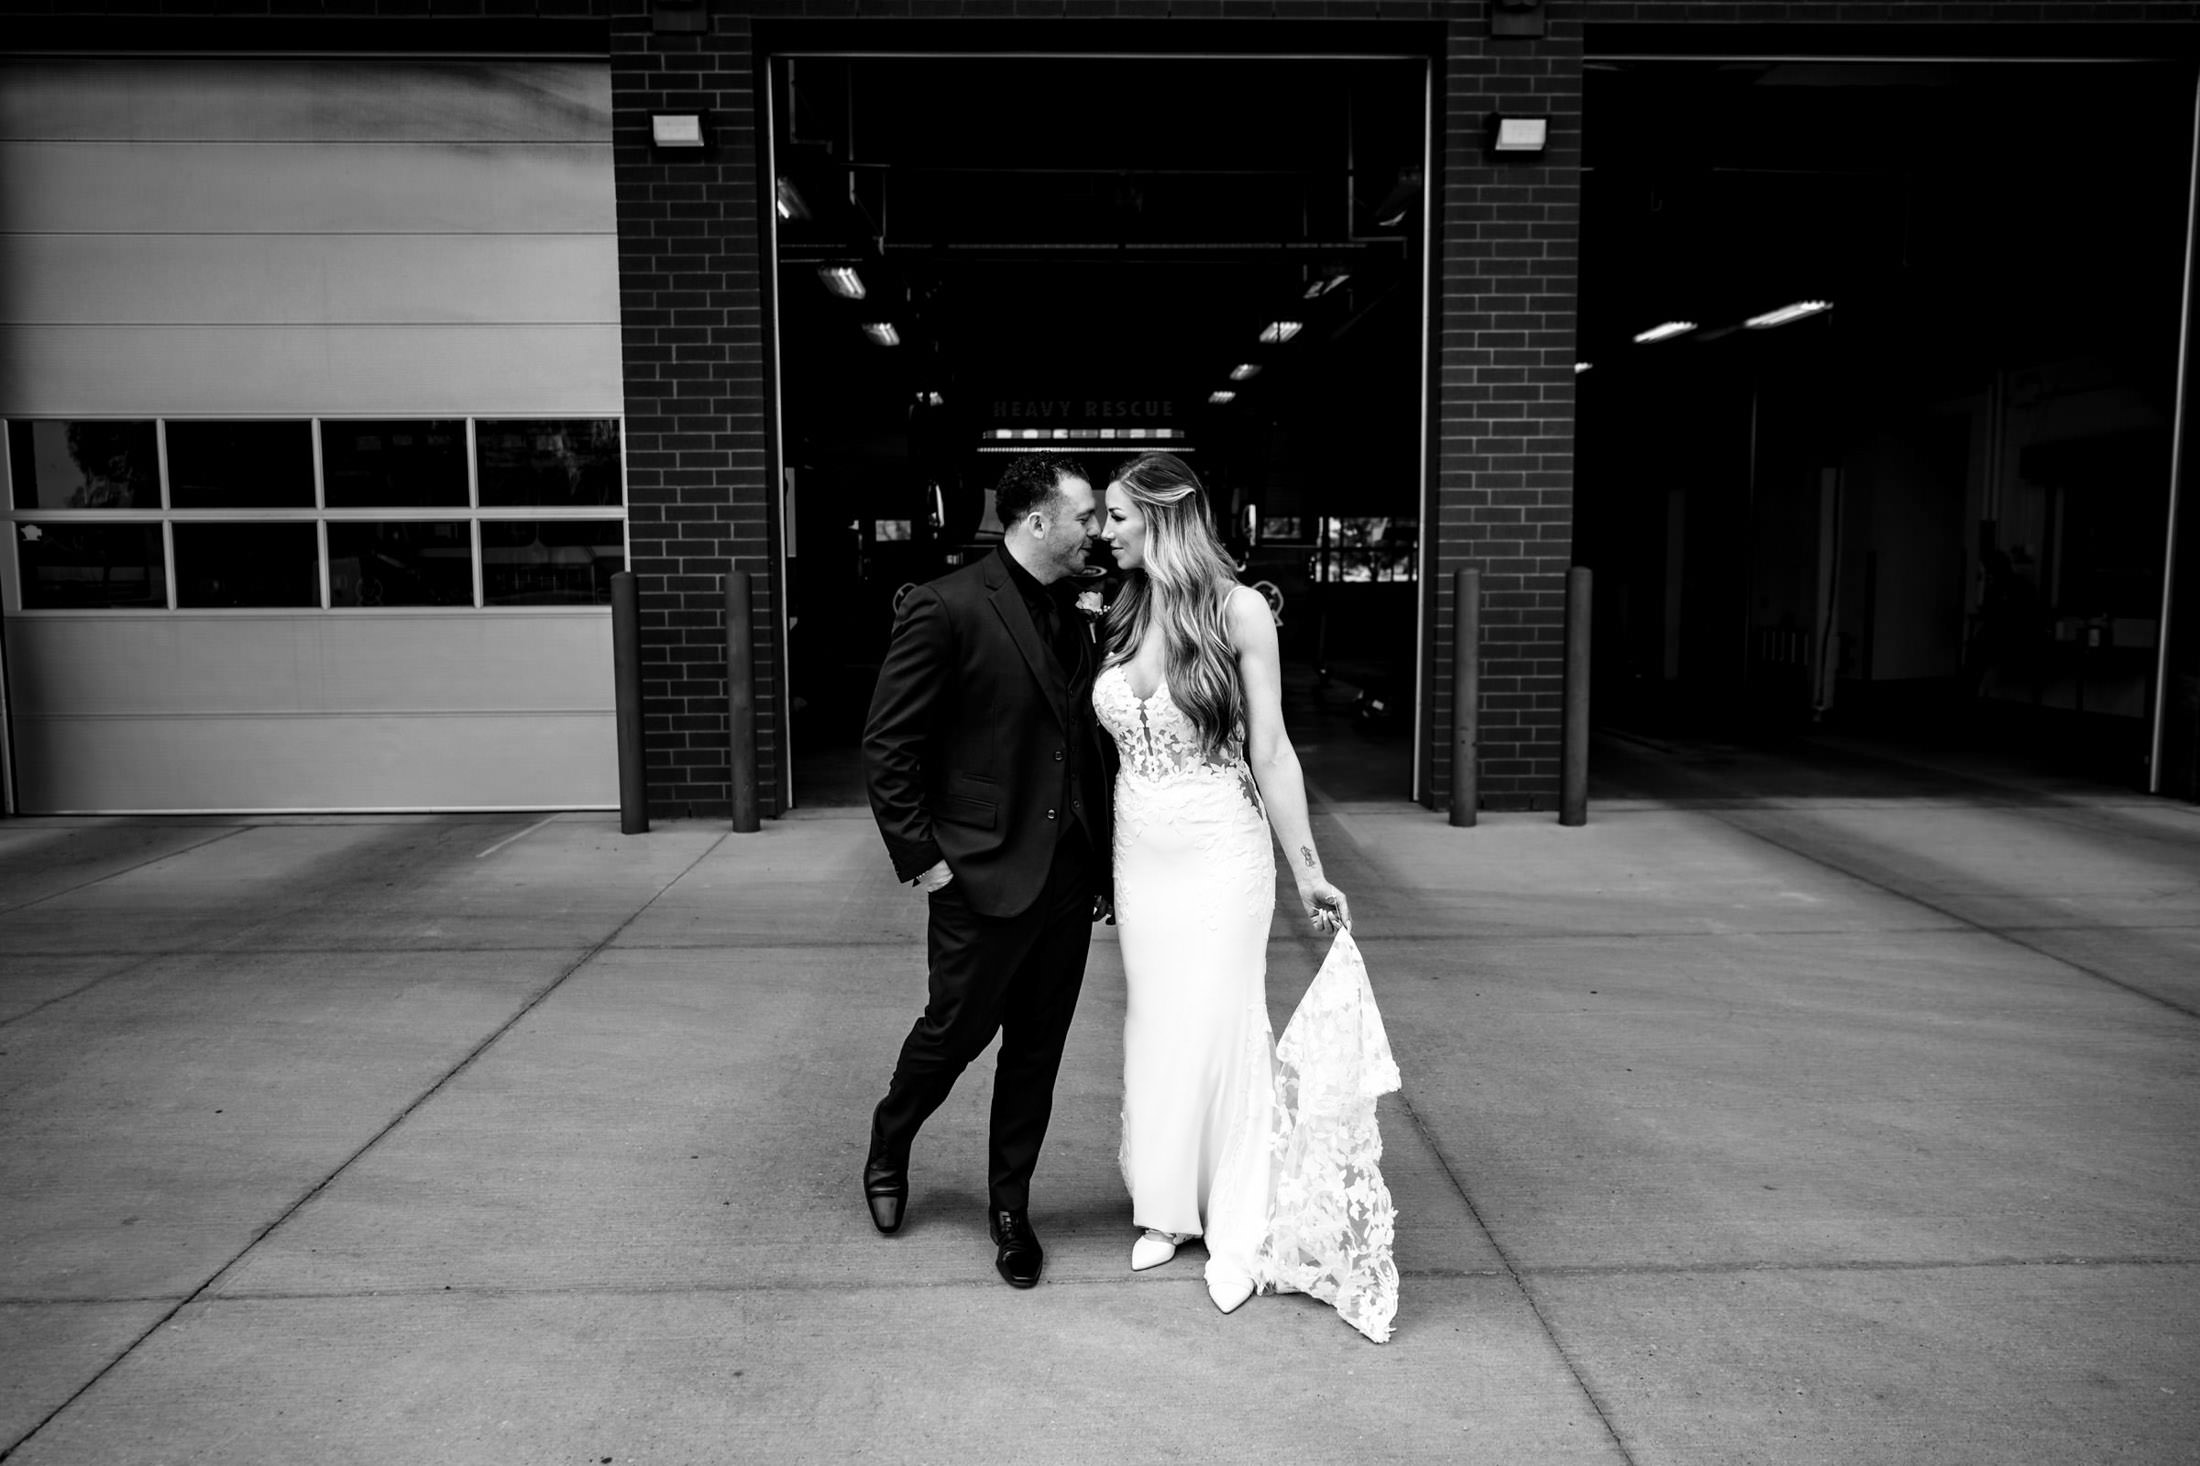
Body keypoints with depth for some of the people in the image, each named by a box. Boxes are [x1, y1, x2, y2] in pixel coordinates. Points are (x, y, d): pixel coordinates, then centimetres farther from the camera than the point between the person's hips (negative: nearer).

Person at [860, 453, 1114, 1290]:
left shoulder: (1074, 617, 10)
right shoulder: (946, 609, -13)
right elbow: (887, 747, -11)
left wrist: (1101, 862, 12)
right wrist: (920, 857, -12)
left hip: (1067, 876, 6)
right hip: (984, 875, -6)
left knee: (1038, 1050, 13)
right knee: (954, 1033, 9)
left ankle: (1010, 1205, 29)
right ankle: (888, 1146, 39)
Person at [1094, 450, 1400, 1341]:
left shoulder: (1238, 611, -10)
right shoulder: (1118, 616, 3)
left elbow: (1270, 751, -7)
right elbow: (1107, 744, 8)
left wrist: (1306, 870, -5)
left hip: (1220, 856, -4)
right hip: (1139, 856, 4)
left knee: (1220, 1032, 3)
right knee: (1154, 1028, 12)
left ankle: (1237, 1231, 20)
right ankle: (1168, 1208, 30)